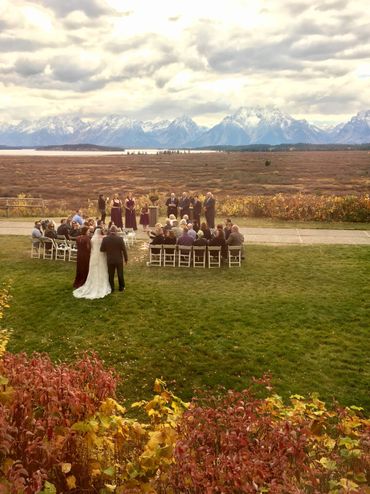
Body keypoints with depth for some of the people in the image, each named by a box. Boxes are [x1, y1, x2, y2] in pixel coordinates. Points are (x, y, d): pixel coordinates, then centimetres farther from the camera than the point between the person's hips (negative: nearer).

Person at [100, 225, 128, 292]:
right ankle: (121, 287, 27)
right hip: (119, 260, -1)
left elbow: (101, 249, -6)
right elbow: (124, 250, -10)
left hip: (110, 260, 1)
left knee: (111, 275, 14)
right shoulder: (120, 239, -15)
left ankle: (111, 288, 21)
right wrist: (126, 259, 2)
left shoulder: (105, 239, -11)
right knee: (120, 274, 15)